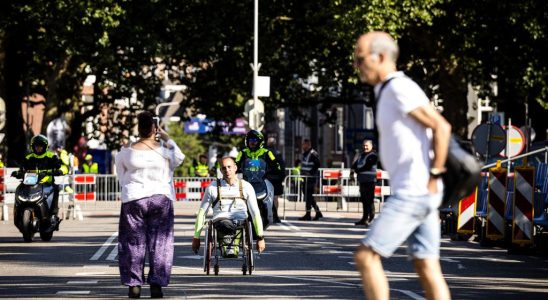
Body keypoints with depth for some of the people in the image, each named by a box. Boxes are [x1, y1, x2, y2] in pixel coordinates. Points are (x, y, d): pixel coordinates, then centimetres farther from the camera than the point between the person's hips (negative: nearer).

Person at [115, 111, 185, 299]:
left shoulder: (126, 152, -4)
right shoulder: (164, 150, -6)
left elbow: (121, 176, 7)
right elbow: (179, 158, 15)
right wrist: (166, 137, 16)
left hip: (133, 199, 0)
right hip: (161, 199, 0)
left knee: (134, 242, 7)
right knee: (159, 243, 5)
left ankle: (134, 285, 4)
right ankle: (156, 284, -1)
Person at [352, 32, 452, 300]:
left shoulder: (400, 89, -12)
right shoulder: (389, 92, 18)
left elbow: (441, 127, -19)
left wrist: (434, 177, -16)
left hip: (413, 193, -10)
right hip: (414, 194, 10)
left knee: (366, 255, -8)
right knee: (427, 269, 5)